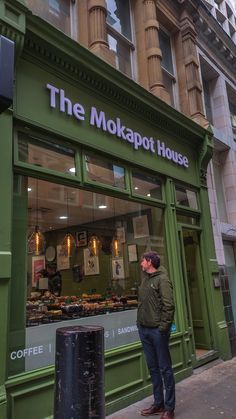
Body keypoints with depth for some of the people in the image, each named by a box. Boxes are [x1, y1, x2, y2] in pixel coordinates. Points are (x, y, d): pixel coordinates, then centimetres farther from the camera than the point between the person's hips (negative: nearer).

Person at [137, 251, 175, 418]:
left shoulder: (162, 279, -11)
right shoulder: (145, 279, 12)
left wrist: (163, 327, -18)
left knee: (165, 368, 5)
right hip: (144, 330, 8)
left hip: (157, 331, -7)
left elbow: (169, 305, -17)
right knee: (153, 368, 16)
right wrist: (140, 322, 12)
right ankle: (158, 403, 29)